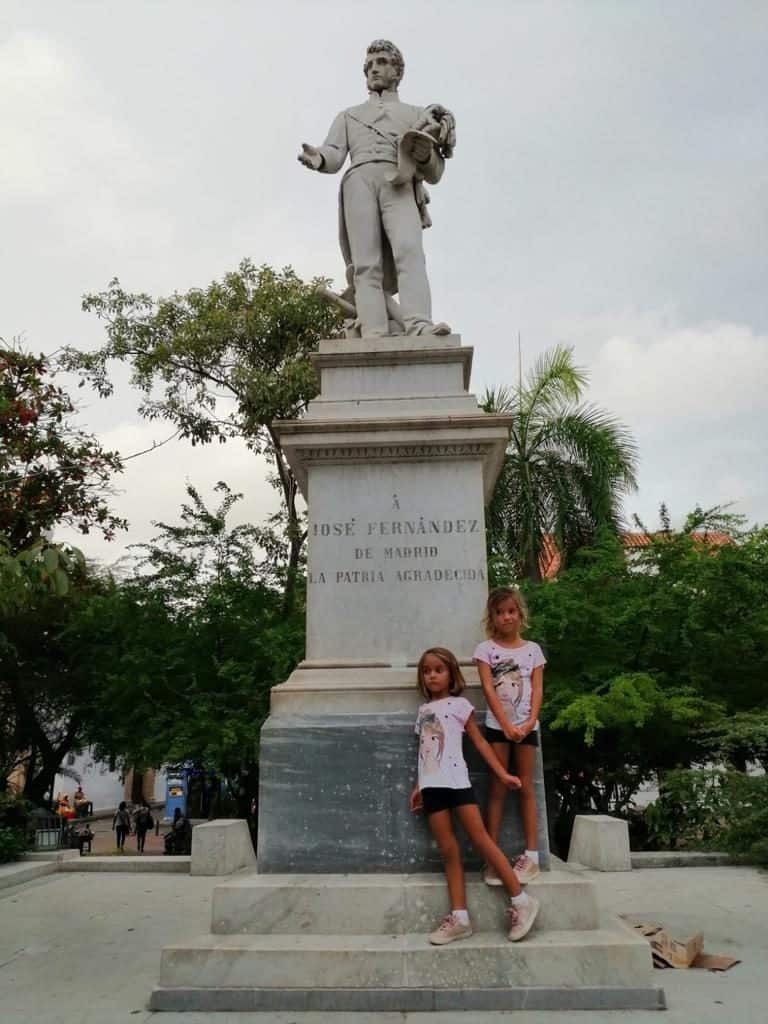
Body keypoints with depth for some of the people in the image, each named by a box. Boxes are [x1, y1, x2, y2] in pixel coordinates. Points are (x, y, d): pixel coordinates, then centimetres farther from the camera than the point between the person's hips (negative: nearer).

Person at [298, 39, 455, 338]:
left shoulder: (418, 115, 32)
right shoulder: (348, 116, 34)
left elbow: (434, 174, 21)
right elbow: (334, 156, 14)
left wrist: (425, 155, -4)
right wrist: (318, 159, -11)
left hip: (399, 185, -1)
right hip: (359, 182, 1)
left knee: (409, 250, -29)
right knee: (367, 265, -18)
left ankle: (420, 325, -46)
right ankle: (373, 338, -31)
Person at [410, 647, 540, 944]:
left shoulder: (459, 704, 4)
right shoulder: (423, 710, 18)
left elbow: (480, 742, 5)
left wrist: (502, 773, 1)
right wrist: (418, 786, 17)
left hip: (455, 780, -5)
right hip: (432, 785, 5)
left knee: (480, 840, -7)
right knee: (448, 851, 3)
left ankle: (521, 901, 2)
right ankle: (459, 917, 6)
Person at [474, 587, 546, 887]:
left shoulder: (532, 649, 7)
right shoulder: (485, 649, 0)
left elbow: (537, 689, 1)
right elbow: (489, 690, -7)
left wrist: (530, 721, -14)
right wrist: (507, 725, -16)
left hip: (527, 726, 2)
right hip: (498, 725, -1)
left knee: (525, 787, 7)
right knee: (497, 788, 1)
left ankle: (531, 854, 12)